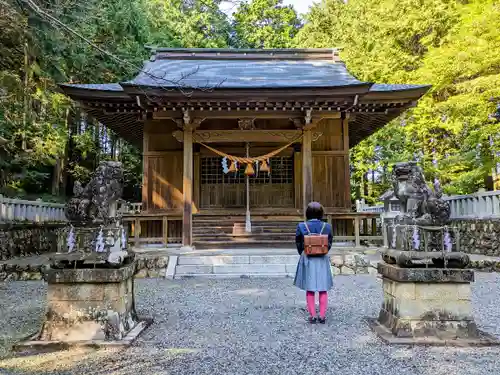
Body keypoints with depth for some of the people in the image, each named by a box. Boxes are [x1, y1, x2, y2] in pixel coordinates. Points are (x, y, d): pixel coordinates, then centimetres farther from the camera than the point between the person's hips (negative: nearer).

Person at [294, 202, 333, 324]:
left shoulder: (301, 226, -10)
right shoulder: (327, 227, -7)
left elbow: (298, 244, -2)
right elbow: (329, 244, 2)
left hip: (307, 260, -1)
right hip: (322, 260, 1)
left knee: (309, 289, 8)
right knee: (323, 289, 10)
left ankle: (312, 316, 11)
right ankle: (322, 316, 14)